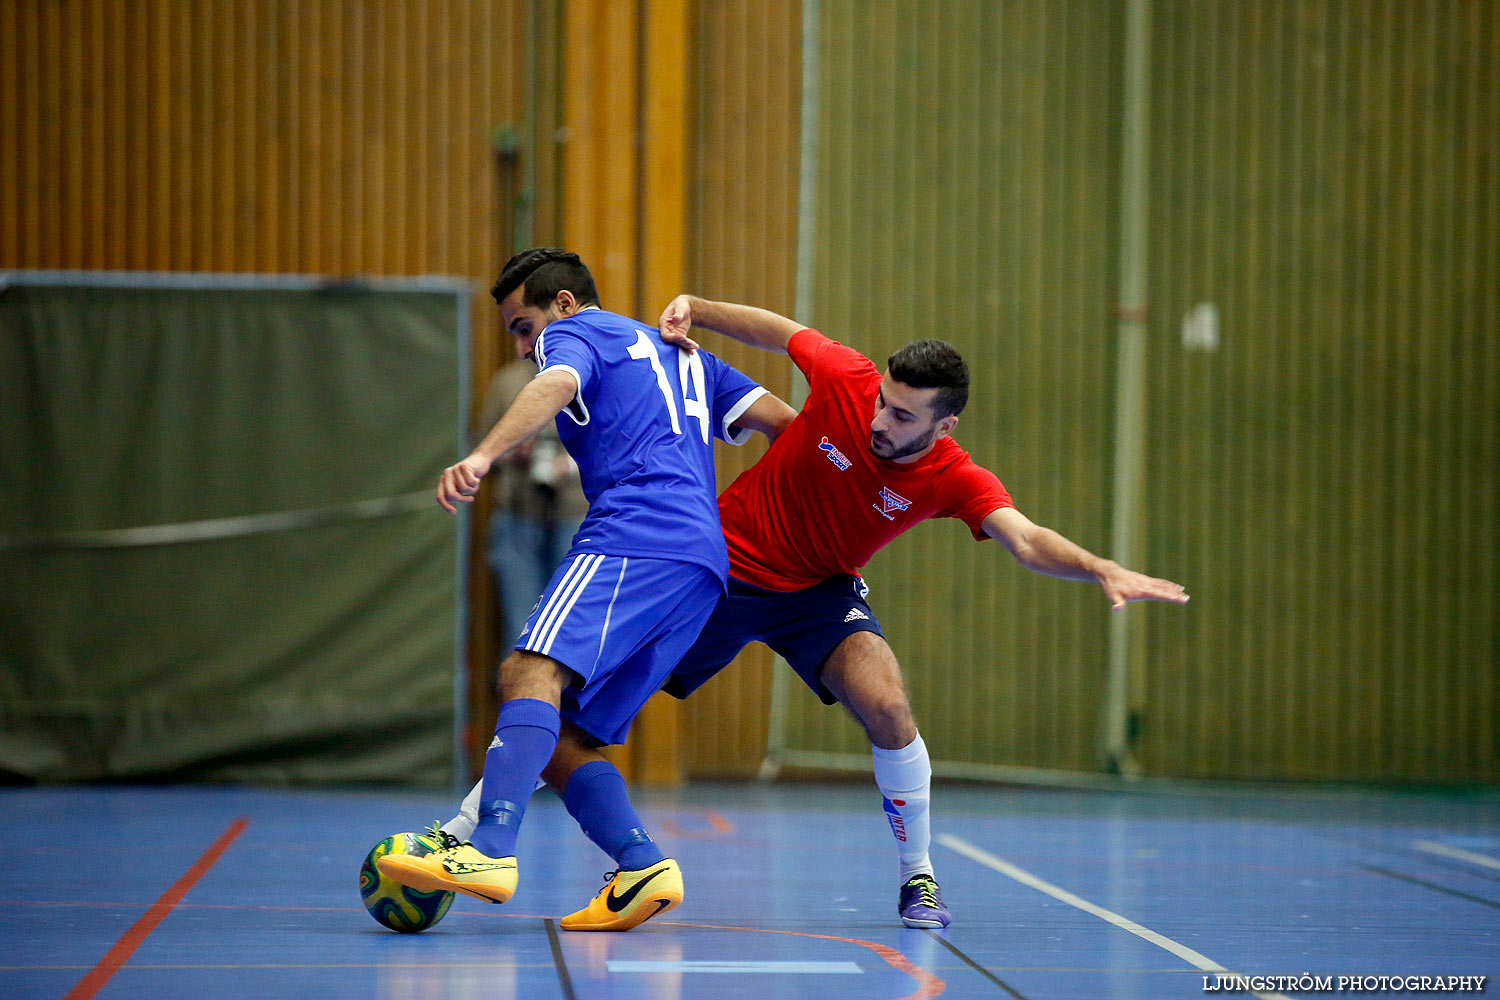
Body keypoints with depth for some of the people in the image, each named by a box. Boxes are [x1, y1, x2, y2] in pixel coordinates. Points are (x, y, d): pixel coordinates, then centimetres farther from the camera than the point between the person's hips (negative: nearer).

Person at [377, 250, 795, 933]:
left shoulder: (575, 333, 13)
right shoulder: (678, 353, 35)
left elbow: (555, 387, -12)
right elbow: (782, 421, 27)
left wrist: (483, 456, -28)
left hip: (635, 532, -9)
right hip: (704, 562, 9)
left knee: (535, 671, -26)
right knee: (564, 732, 7)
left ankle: (490, 853, -46)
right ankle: (641, 867, -12)